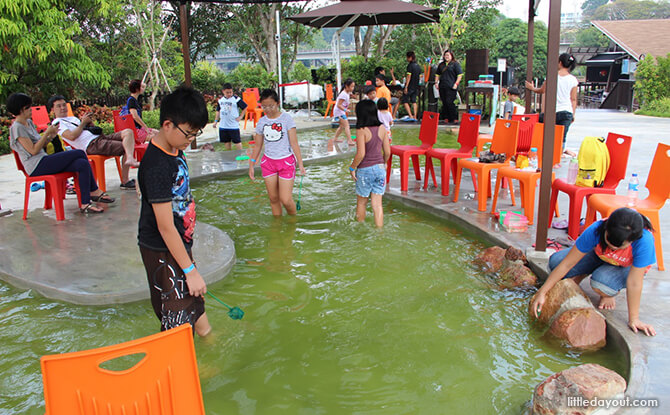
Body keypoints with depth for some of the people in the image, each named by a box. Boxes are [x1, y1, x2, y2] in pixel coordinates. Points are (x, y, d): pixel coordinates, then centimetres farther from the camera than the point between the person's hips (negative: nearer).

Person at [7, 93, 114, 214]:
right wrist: (47, 133, -11)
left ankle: (85, 204, -18)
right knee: (79, 153, -18)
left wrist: (51, 136, 3)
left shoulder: (29, 122, 20)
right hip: (36, 167, -9)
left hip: (43, 161, 9)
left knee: (82, 164, -15)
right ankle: (95, 192, -10)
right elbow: (33, 150, -15)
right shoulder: (17, 127, -8)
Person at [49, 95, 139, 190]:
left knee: (128, 132, -15)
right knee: (126, 147, -22)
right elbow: (72, 136, -13)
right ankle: (125, 181, -25)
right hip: (91, 144, -8)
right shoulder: (57, 123, 6)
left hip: (100, 136, 8)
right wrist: (83, 122, -1)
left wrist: (90, 122, 7)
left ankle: (130, 158, -37)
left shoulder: (73, 118, 32)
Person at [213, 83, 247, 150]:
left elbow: (245, 107, -3)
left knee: (237, 141, -4)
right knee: (226, 141, 13)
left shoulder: (236, 99, -9)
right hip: (223, 125, 5)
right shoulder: (220, 100, 8)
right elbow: (218, 111, 20)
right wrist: (216, 121, 15)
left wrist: (241, 117, -8)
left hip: (234, 125, -5)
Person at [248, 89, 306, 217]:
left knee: (286, 200, -7)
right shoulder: (261, 122, 4)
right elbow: (258, 146, 12)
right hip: (268, 162, 4)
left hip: (286, 161, -3)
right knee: (273, 198, 8)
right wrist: (251, 165, 10)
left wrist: (300, 163, -10)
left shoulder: (286, 118, -6)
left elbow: (294, 143, -7)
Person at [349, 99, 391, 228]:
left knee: (361, 202, 16)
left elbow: (361, 154, -21)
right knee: (377, 204, 7)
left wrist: (352, 167, -7)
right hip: (380, 169, 4)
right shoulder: (382, 128, 0)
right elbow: (387, 152, 3)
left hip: (365, 170, -4)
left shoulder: (361, 131, -15)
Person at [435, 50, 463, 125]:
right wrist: (436, 82, 13)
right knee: (444, 103, 5)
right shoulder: (441, 65, 18)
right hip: (442, 87, 6)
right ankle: (446, 119, 12)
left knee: (449, 102, -14)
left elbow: (460, 75, -3)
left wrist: (456, 83, -12)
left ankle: (455, 119, -7)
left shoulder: (455, 64, 1)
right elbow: (437, 74, 27)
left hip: (451, 87, -6)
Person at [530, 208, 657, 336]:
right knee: (556, 261, -21)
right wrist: (542, 292, -27)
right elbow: (566, 264, -27)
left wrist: (633, 319, -25)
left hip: (629, 267, -3)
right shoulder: (596, 230, -34)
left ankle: (608, 295, 0)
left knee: (600, 281, -37)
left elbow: (634, 283, -30)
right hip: (599, 256, 3)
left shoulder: (644, 241, -39)